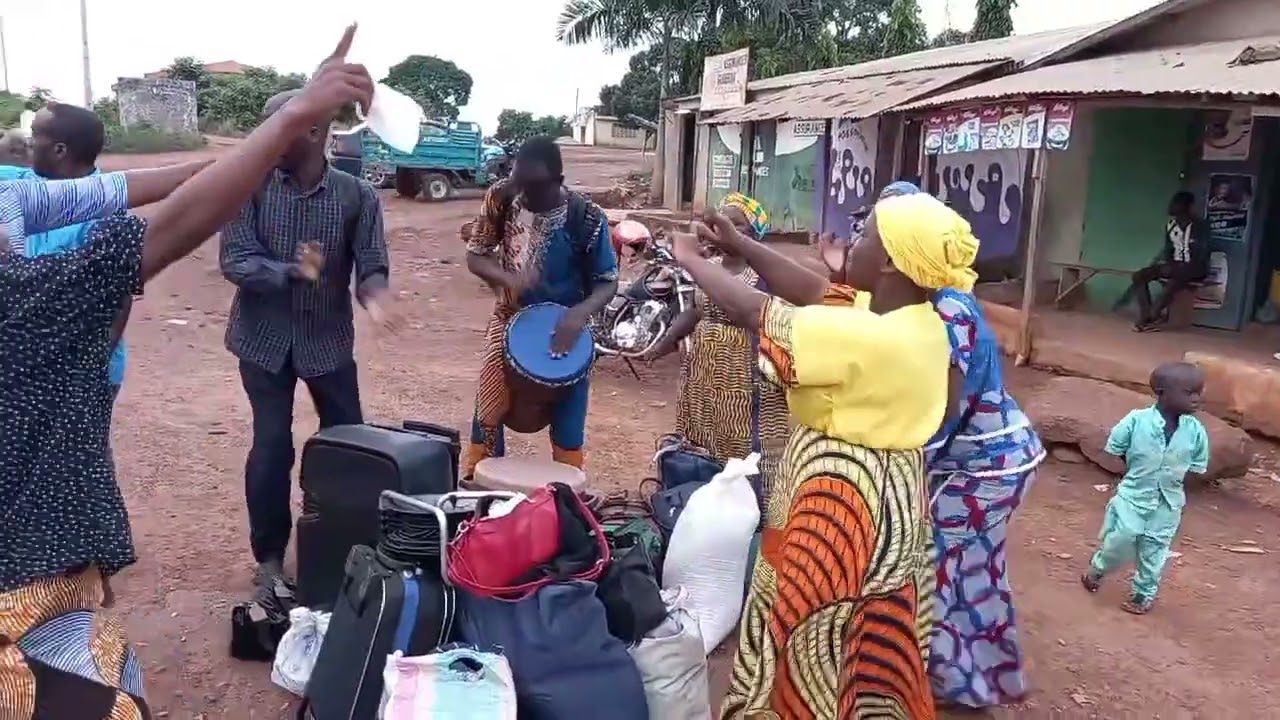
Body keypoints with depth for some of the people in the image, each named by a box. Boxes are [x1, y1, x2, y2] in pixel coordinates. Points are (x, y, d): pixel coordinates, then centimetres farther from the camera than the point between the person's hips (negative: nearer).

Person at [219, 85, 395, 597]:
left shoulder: (357, 196, -8)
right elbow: (234, 261, -13)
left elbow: (371, 264, -8)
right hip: (264, 336, -1)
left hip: (328, 338, 1)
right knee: (271, 446, 0)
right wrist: (292, 271, -30)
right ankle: (269, 558, 19)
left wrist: (372, 290, -32)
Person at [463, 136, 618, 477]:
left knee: (567, 428, 5)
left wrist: (580, 313, -32)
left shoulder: (587, 218, -19)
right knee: (488, 413, 11)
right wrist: (508, 278, -25)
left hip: (563, 331, -2)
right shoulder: (501, 198, -11)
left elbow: (607, 282, -12)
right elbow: (474, 256, -4)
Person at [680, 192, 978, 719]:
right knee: (860, 654, 24)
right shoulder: (919, 322, -1)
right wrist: (739, 246, 10)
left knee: (818, 653, 11)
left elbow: (749, 311, -19)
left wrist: (688, 257, -3)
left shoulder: (866, 338, -28)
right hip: (885, 497, 9)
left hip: (845, 506, -9)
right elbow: (813, 292, 7)